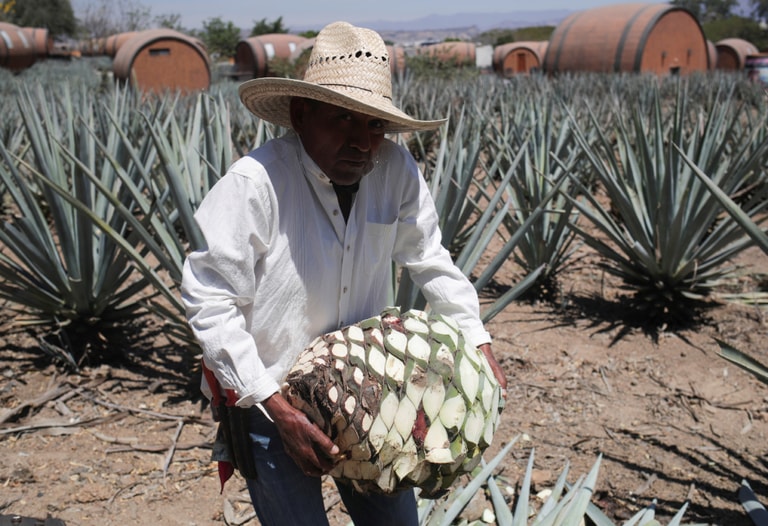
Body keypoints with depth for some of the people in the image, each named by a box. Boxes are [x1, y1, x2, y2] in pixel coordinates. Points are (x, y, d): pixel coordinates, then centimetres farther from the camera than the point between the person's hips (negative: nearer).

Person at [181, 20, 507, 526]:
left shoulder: (396, 170, -12)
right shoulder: (254, 182, -25)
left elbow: (431, 261, 1)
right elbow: (210, 304, -22)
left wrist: (479, 344, -4)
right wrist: (279, 410, -23)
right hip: (268, 399, -4)